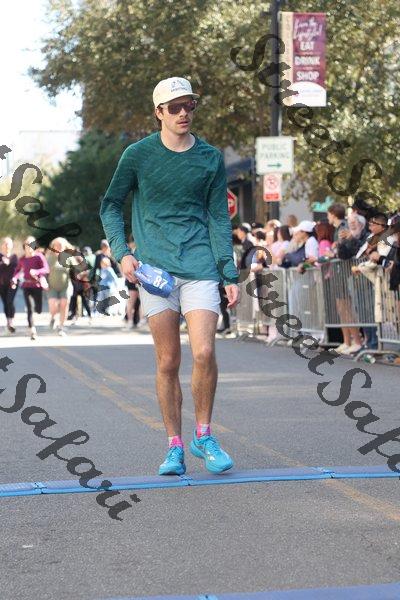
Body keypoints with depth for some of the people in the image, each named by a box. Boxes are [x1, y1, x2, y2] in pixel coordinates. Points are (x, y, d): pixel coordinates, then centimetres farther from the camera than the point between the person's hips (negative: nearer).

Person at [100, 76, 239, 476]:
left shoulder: (211, 158, 7)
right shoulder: (138, 155, 3)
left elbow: (219, 218, 10)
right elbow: (110, 205, 12)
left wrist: (229, 275, 5)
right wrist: (121, 252, -2)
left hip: (200, 268, 1)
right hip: (155, 269, 0)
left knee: (204, 353, -12)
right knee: (168, 362, 2)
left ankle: (203, 436, 9)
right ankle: (175, 447, 13)